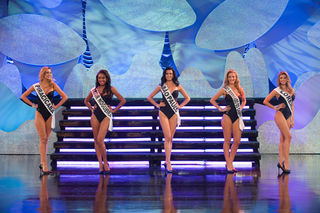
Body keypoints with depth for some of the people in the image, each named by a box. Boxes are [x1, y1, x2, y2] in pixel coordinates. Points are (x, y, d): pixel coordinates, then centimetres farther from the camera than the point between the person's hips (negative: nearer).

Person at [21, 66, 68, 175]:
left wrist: (56, 106, 0)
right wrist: (33, 105, 4)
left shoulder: (53, 85, 2)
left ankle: (42, 163, 18)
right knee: (43, 139, -7)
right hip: (40, 114, -2)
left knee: (45, 140, 8)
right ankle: (45, 166, -8)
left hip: (49, 114, 2)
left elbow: (65, 97, 4)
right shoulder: (36, 86, 1)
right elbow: (23, 96, 10)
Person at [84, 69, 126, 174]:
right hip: (95, 115, 4)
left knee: (100, 140, -14)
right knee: (96, 140, 3)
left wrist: (114, 110, -1)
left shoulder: (111, 89, -1)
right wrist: (91, 109, 11)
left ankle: (105, 163, 2)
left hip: (106, 116, -4)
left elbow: (123, 100, 0)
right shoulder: (94, 90, 9)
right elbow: (86, 101, 25)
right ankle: (100, 164, 9)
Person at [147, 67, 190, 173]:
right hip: (163, 112, -1)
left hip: (174, 113, 2)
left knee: (170, 138, 5)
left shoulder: (177, 86, 7)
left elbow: (187, 98, 17)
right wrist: (157, 105, 3)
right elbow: (149, 97, 14)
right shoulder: (161, 86, 6)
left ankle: (167, 161, 17)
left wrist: (180, 105, 6)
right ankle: (168, 163, -11)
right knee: (167, 138, -10)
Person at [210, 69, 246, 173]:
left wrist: (241, 108, 12)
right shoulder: (225, 89, 0)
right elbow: (212, 100, 3)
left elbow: (244, 100, 28)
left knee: (237, 141, 0)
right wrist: (220, 109, -2)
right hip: (228, 116, -4)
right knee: (227, 141, -1)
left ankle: (230, 163, 11)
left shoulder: (239, 89, 11)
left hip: (237, 117, 4)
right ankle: (228, 165, 4)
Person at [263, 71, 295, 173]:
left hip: (288, 116, 5)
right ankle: (286, 162, -16)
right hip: (280, 115, -5)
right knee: (288, 136, -16)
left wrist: (292, 119, 15)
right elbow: (265, 101, 3)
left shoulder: (291, 90, 15)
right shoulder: (277, 90, 0)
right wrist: (275, 108, -1)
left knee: (283, 139, 5)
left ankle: (281, 161, 7)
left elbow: (291, 105, 19)